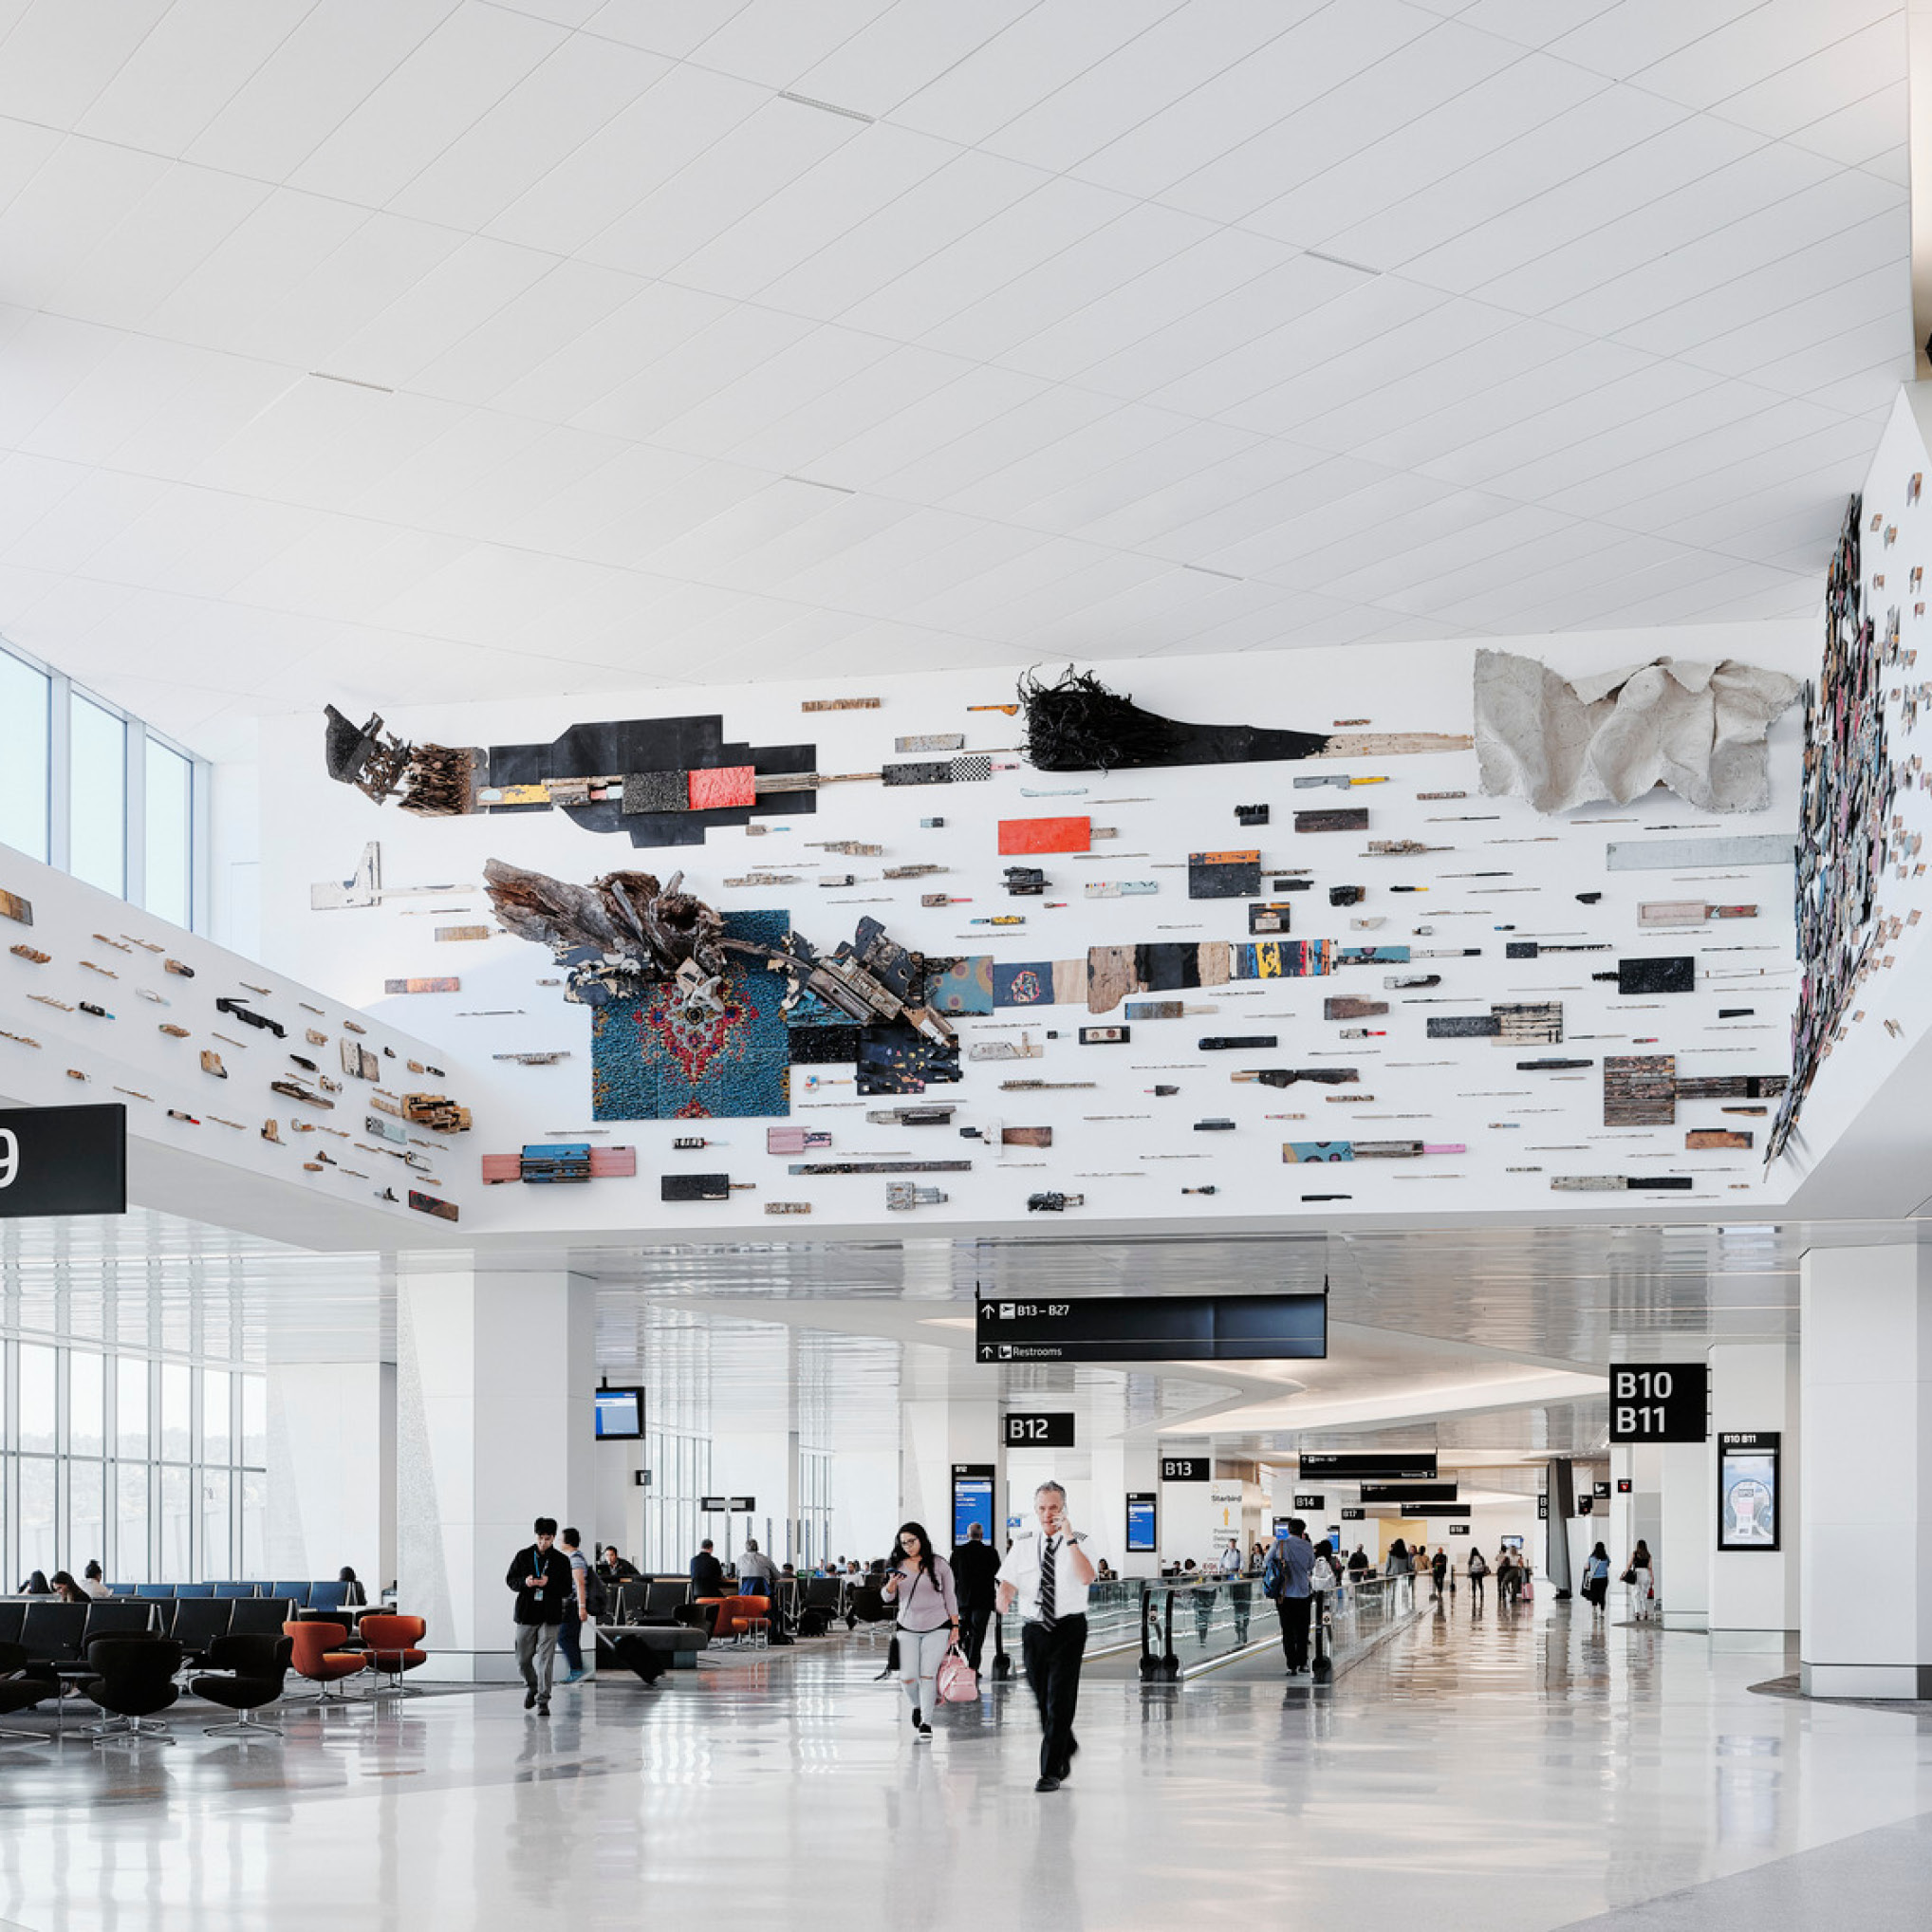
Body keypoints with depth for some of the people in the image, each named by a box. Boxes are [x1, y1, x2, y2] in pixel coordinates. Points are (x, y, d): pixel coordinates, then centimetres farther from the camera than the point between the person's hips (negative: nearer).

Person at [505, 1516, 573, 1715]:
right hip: (526, 1614, 2)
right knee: (523, 1660, 8)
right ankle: (531, 1687, 36)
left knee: (545, 1660, -7)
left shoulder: (561, 1560, 1)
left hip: (550, 1616, -2)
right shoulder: (523, 1556, 3)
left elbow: (567, 1590, 0)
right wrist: (524, 1582, -14)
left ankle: (543, 1701, -3)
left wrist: (549, 1584, -19)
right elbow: (510, 1579, 7)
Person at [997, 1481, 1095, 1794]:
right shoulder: (1023, 1543, 6)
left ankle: (1051, 1772, -3)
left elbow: (1086, 1577, -23)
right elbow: (1008, 1580, 1)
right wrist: (1004, 1594, -23)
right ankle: (1066, 1748, 38)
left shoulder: (1078, 1542, -5)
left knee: (1060, 1701, -8)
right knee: (1043, 1702, 12)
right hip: (1034, 1629, 4)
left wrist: (1069, 1539, -30)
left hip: (1069, 1629, -4)